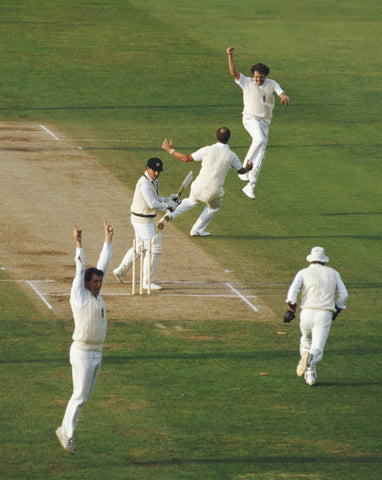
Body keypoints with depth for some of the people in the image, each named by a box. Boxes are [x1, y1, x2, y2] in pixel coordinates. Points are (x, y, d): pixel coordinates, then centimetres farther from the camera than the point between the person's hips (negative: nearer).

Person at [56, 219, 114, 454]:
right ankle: (66, 433, 3)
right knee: (80, 395, -7)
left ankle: (66, 430, 19)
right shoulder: (79, 297, -11)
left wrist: (109, 240, 12)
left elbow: (103, 265, 12)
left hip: (97, 353, 8)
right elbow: (80, 270, -18)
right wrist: (79, 245, -26)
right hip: (82, 353, -8)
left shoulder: (96, 295, 9)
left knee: (85, 395, 11)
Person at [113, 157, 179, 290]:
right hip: (143, 220, -10)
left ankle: (120, 270, 34)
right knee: (153, 249, -5)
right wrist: (168, 204, -14)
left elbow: (154, 198, 19)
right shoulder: (145, 184, -24)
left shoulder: (153, 181, 8)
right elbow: (153, 204, -27)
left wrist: (168, 199, 3)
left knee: (140, 247, 25)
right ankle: (148, 282, 3)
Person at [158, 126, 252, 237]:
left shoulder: (207, 150, -9)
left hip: (198, 187, 1)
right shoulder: (231, 156, -6)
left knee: (192, 201, 33)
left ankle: (170, 215, 15)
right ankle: (197, 230, 37)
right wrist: (247, 169, 35)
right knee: (213, 207, 33)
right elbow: (241, 170, 11)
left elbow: (187, 158, -6)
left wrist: (171, 150, 6)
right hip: (214, 192, -1)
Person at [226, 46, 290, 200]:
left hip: (264, 123, 4)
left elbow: (282, 94, -6)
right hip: (250, 118, -4)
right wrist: (230, 56, -24)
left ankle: (250, 186, 7)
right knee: (259, 140, -34)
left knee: (260, 155, 1)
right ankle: (244, 167, -29)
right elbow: (234, 72, -10)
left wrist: (285, 98, -31)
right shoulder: (247, 82, 1)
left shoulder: (272, 84, 7)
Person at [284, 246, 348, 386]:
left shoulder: (303, 273, 9)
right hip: (324, 316, -1)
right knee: (317, 351, -7)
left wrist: (290, 309, -11)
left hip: (306, 313, 1)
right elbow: (343, 295, 13)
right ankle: (310, 358, -43)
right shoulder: (333, 273, 15)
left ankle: (310, 374, 18)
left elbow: (293, 289, -9)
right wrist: (336, 310, 27)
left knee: (306, 340, 29)